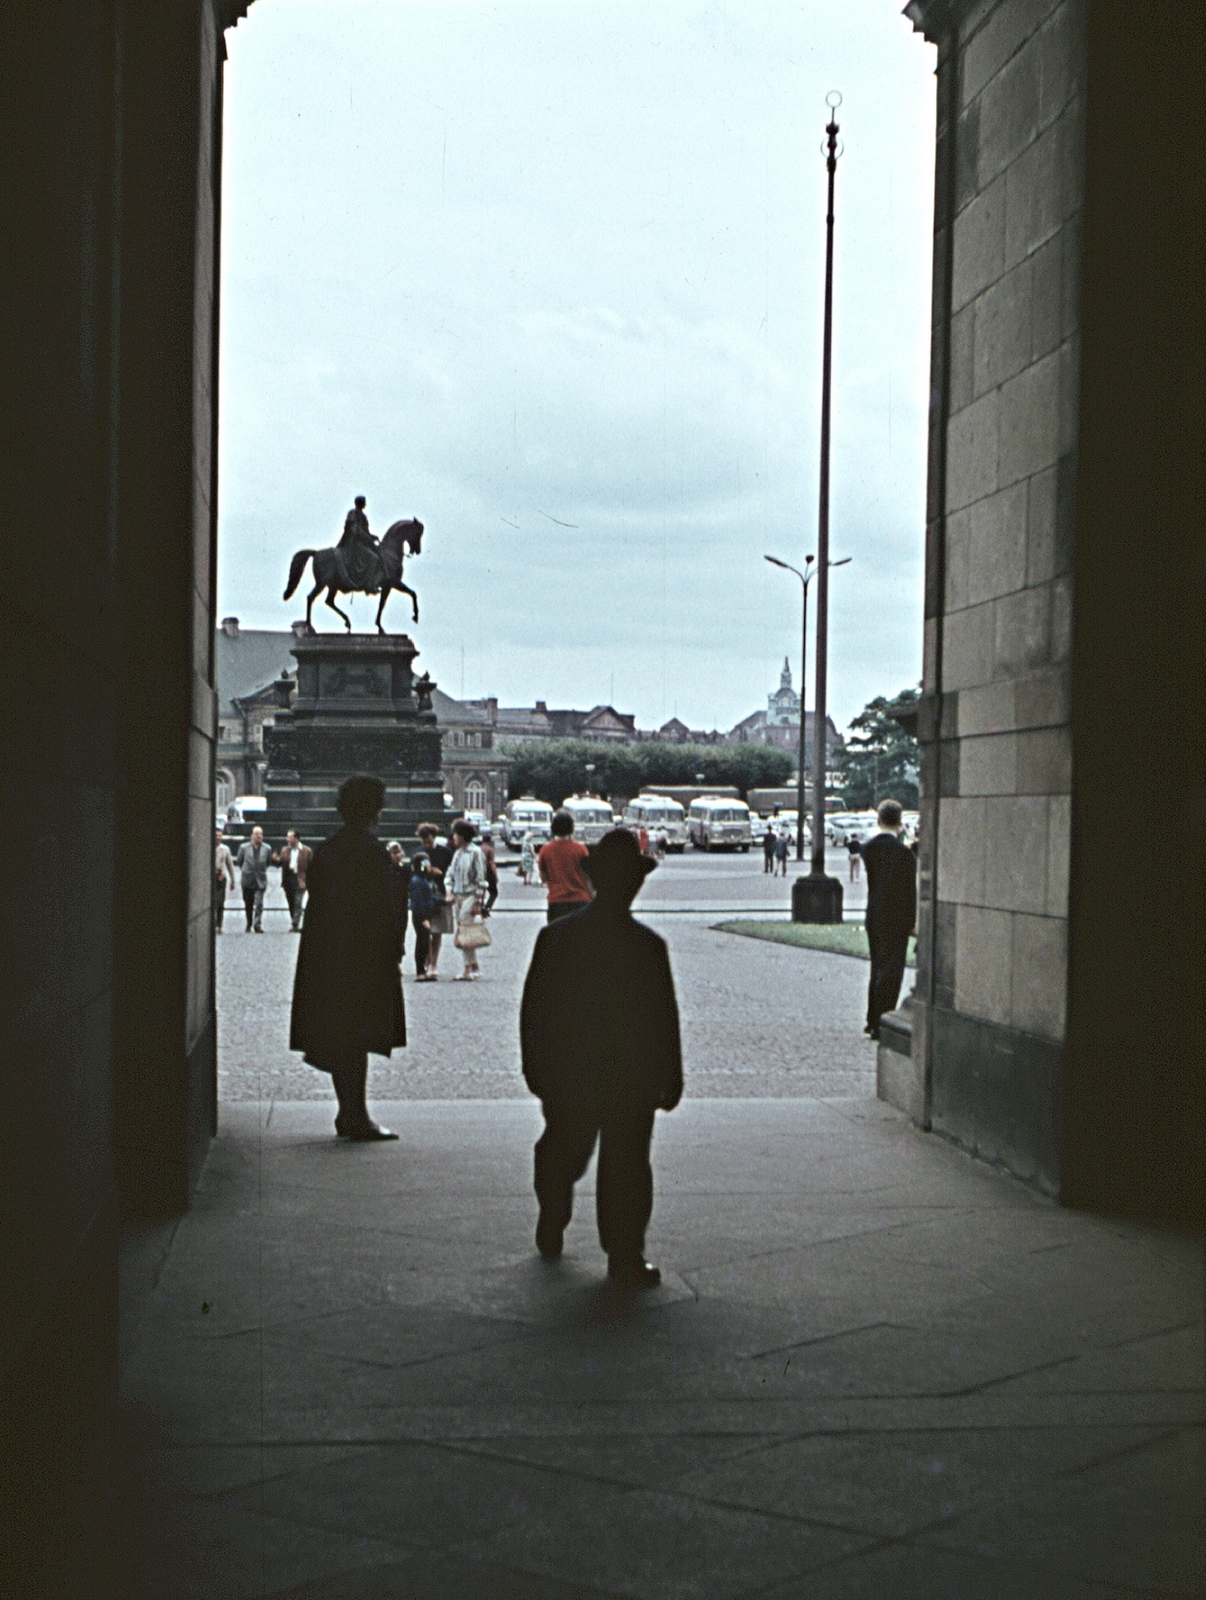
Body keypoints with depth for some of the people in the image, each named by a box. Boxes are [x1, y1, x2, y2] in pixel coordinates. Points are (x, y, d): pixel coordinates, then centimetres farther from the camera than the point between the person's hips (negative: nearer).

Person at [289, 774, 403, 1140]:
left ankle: (348, 1114, 21)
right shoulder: (370, 852, -14)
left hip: (325, 956, 8)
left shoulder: (326, 851, 8)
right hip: (363, 957, -8)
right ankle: (356, 1117, -3)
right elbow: (381, 908, -16)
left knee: (338, 1037, 13)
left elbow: (315, 897, 11)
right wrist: (392, 955, -9)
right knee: (357, 1037, -4)